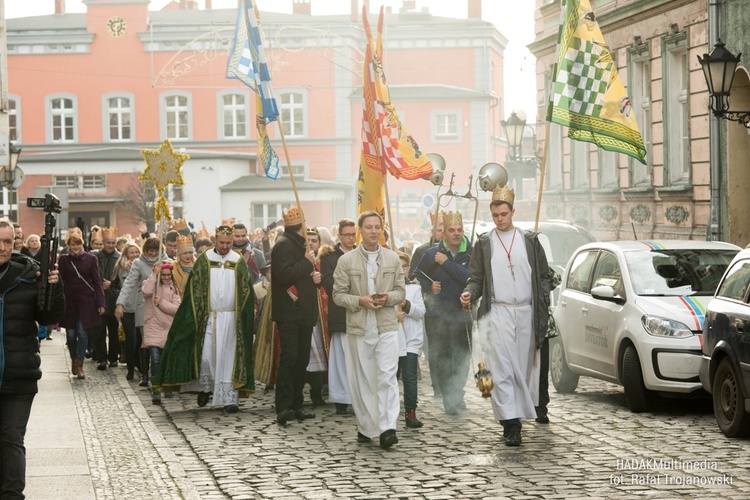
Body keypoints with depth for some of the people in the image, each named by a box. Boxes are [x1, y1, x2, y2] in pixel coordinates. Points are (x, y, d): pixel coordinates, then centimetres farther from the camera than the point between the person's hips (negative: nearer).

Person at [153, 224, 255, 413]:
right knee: (206, 354, -1)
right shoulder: (204, 260, 4)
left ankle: (229, 398, 0)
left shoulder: (239, 262, 5)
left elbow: (246, 291, 6)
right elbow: (194, 289, 3)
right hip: (208, 317, 0)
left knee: (229, 357, -1)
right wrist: (198, 315, -5)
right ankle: (205, 386, 23)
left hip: (231, 318, 0)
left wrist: (241, 317, -3)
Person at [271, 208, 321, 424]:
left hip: (303, 313, 10)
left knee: (302, 360, 10)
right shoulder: (284, 245, -10)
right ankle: (283, 407, -21)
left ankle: (295, 405, 14)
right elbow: (284, 274, -23)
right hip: (289, 312, -10)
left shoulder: (300, 245, 21)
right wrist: (307, 263, -15)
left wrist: (316, 277, 7)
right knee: (289, 358, -17)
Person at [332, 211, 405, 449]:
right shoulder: (346, 261, 2)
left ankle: (387, 428, -15)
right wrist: (360, 300, -15)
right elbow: (338, 295, 2)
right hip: (359, 327, 0)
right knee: (362, 380, 6)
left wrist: (388, 297, -11)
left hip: (387, 325, 0)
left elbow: (401, 291, 11)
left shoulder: (393, 259, 8)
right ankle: (366, 427, 18)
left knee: (387, 376, -12)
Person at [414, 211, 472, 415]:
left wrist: (446, 263, -19)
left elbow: (469, 277, -19)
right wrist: (429, 287, -6)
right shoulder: (431, 254, 0)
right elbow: (417, 276, 13)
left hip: (462, 314, 1)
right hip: (438, 314, -1)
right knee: (442, 357, -3)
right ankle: (449, 400, 6)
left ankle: (457, 395, 22)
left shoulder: (471, 254, -2)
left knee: (462, 357, 6)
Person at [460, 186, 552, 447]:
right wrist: (469, 293, -12)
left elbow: (543, 276, 12)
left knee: (524, 368, 5)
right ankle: (510, 424, -16)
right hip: (497, 312, -2)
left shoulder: (529, 241, 10)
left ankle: (517, 415, 15)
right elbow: (476, 276, 9)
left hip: (526, 312, 2)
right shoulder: (484, 243, 8)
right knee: (502, 369, -12)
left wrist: (543, 308, 3)